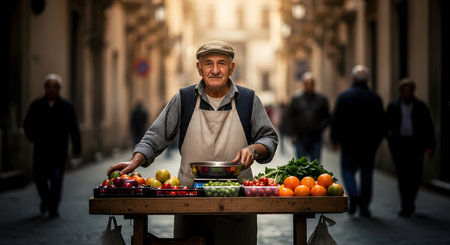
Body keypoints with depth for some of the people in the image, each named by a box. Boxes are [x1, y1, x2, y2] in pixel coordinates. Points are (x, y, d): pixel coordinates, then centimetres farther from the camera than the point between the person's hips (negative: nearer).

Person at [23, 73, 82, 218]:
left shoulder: (66, 107, 5)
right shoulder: (36, 105, 7)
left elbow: (74, 129, 5)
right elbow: (27, 125, 12)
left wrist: (76, 149, 1)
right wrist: (35, 139, -4)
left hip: (59, 152, -1)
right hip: (41, 151, 1)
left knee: (56, 179, -9)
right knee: (39, 178, 1)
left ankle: (53, 209, -2)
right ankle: (45, 199, 28)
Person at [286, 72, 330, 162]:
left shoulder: (321, 99, 5)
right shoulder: (296, 99, 5)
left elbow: (327, 117, 9)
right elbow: (290, 117, 8)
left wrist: (320, 128, -8)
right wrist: (292, 134, 0)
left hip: (316, 140, 0)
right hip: (300, 140, 0)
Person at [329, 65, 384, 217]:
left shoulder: (344, 96, -4)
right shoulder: (375, 98, 2)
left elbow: (336, 119, -3)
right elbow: (381, 122, 5)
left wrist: (334, 139, 6)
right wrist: (376, 141, 15)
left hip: (349, 141, -1)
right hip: (369, 143, 2)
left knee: (348, 169, 9)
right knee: (366, 173, 8)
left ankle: (353, 195, -16)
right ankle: (364, 207, 8)